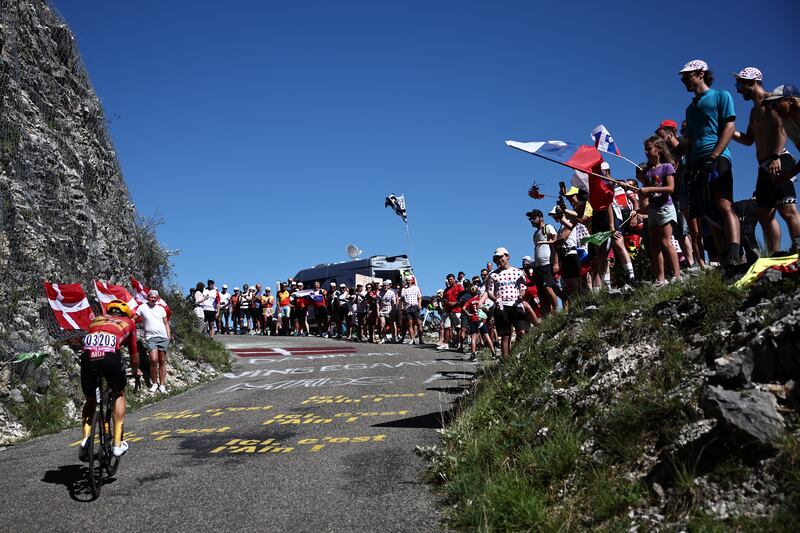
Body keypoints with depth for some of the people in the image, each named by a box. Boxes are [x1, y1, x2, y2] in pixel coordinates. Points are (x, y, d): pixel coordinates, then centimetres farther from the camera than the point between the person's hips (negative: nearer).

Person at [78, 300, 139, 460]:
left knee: (90, 400, 26)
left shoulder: (96, 319, 37)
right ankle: (118, 444, 18)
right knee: (119, 394, 24)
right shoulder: (128, 322, 31)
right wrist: (136, 370, 58)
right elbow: (134, 354, 38)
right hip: (111, 356, -2)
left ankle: (86, 438, 6)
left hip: (87, 356, 2)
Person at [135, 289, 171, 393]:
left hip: (163, 338, 3)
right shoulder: (142, 308, 5)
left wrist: (169, 336, 6)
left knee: (162, 361, 3)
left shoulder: (161, 309, 13)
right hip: (151, 338, -3)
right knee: (154, 360, -18)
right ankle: (154, 383, -1)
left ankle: (162, 385, 9)